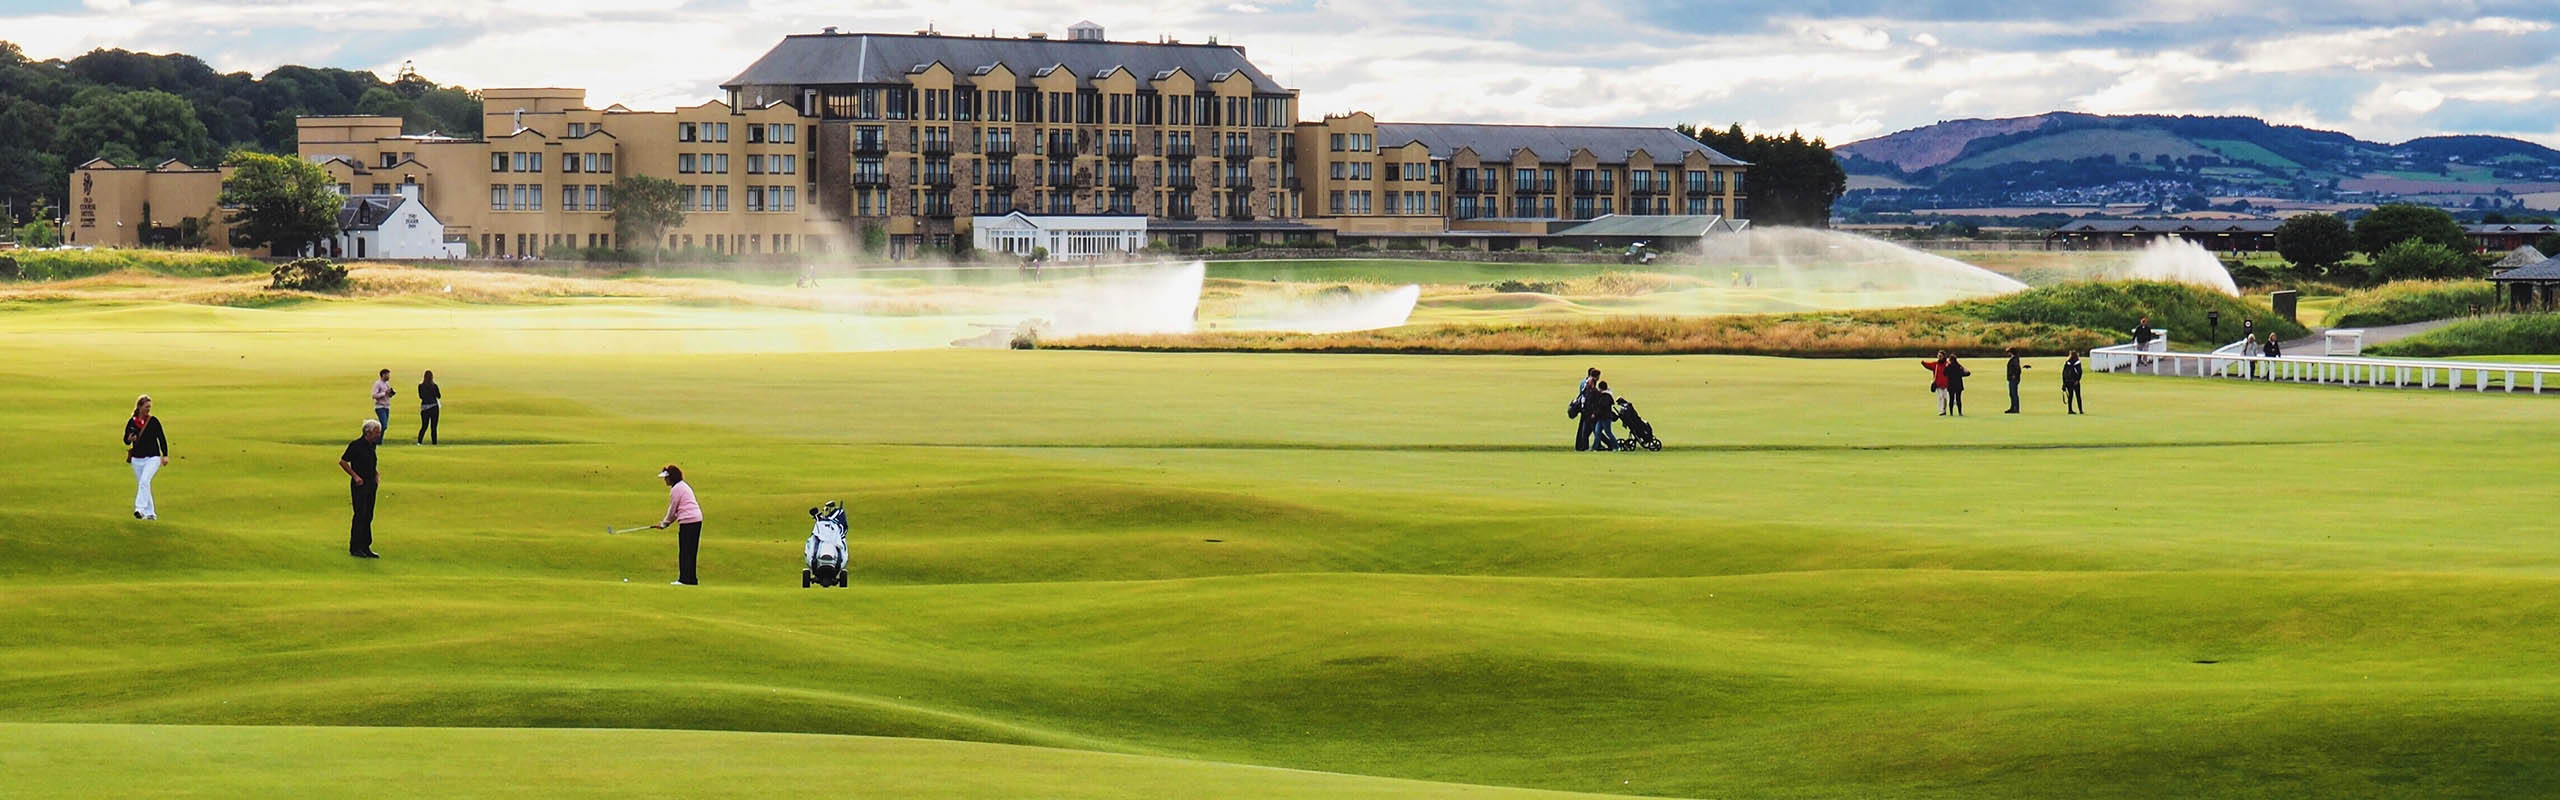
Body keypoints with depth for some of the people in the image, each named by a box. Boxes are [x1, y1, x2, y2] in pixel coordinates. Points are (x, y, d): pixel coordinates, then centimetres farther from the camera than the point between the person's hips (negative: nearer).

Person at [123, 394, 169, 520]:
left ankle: (140, 509, -29)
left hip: (152, 458, -4)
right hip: (137, 459, 4)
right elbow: (126, 440, 9)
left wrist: (165, 455, -1)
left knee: (144, 481, -22)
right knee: (141, 484, 8)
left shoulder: (153, 421, -3)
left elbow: (162, 438, 3)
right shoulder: (131, 422, 2)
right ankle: (150, 512, 19)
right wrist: (129, 439, -15)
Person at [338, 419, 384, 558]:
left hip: (371, 483, 8)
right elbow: (342, 462, -11)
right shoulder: (356, 445, -13)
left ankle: (365, 547, 13)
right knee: (360, 515, -7)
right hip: (360, 484, -8)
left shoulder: (372, 445, 11)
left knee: (368, 517, 9)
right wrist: (355, 476, -14)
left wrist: (376, 473, 9)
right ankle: (355, 548, -2)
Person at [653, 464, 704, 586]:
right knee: (690, 552, 12)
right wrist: (665, 523, 20)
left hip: (688, 521, -9)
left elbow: (673, 509, -4)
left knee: (685, 552, -6)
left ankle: (684, 579, -7)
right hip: (697, 520, 9)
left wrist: (665, 523, 11)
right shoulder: (684, 486, 22)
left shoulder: (676, 489, -9)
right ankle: (691, 579, 13)